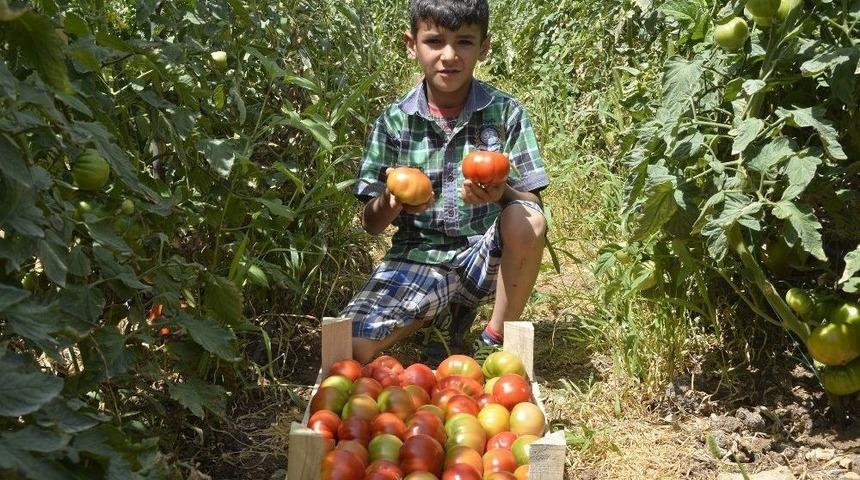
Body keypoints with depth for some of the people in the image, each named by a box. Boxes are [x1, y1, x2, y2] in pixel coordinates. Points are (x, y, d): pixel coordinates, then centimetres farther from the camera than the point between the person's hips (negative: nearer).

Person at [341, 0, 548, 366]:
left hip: (485, 257, -1)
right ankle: (445, 311, 10)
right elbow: (371, 223, 0)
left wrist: (501, 193, -30)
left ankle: (496, 340, -9)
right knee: (348, 349, -20)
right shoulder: (394, 121, -2)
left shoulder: (506, 113, -4)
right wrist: (392, 202, -24)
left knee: (527, 221, -33)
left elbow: (532, 207, -7)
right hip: (418, 257, 1)